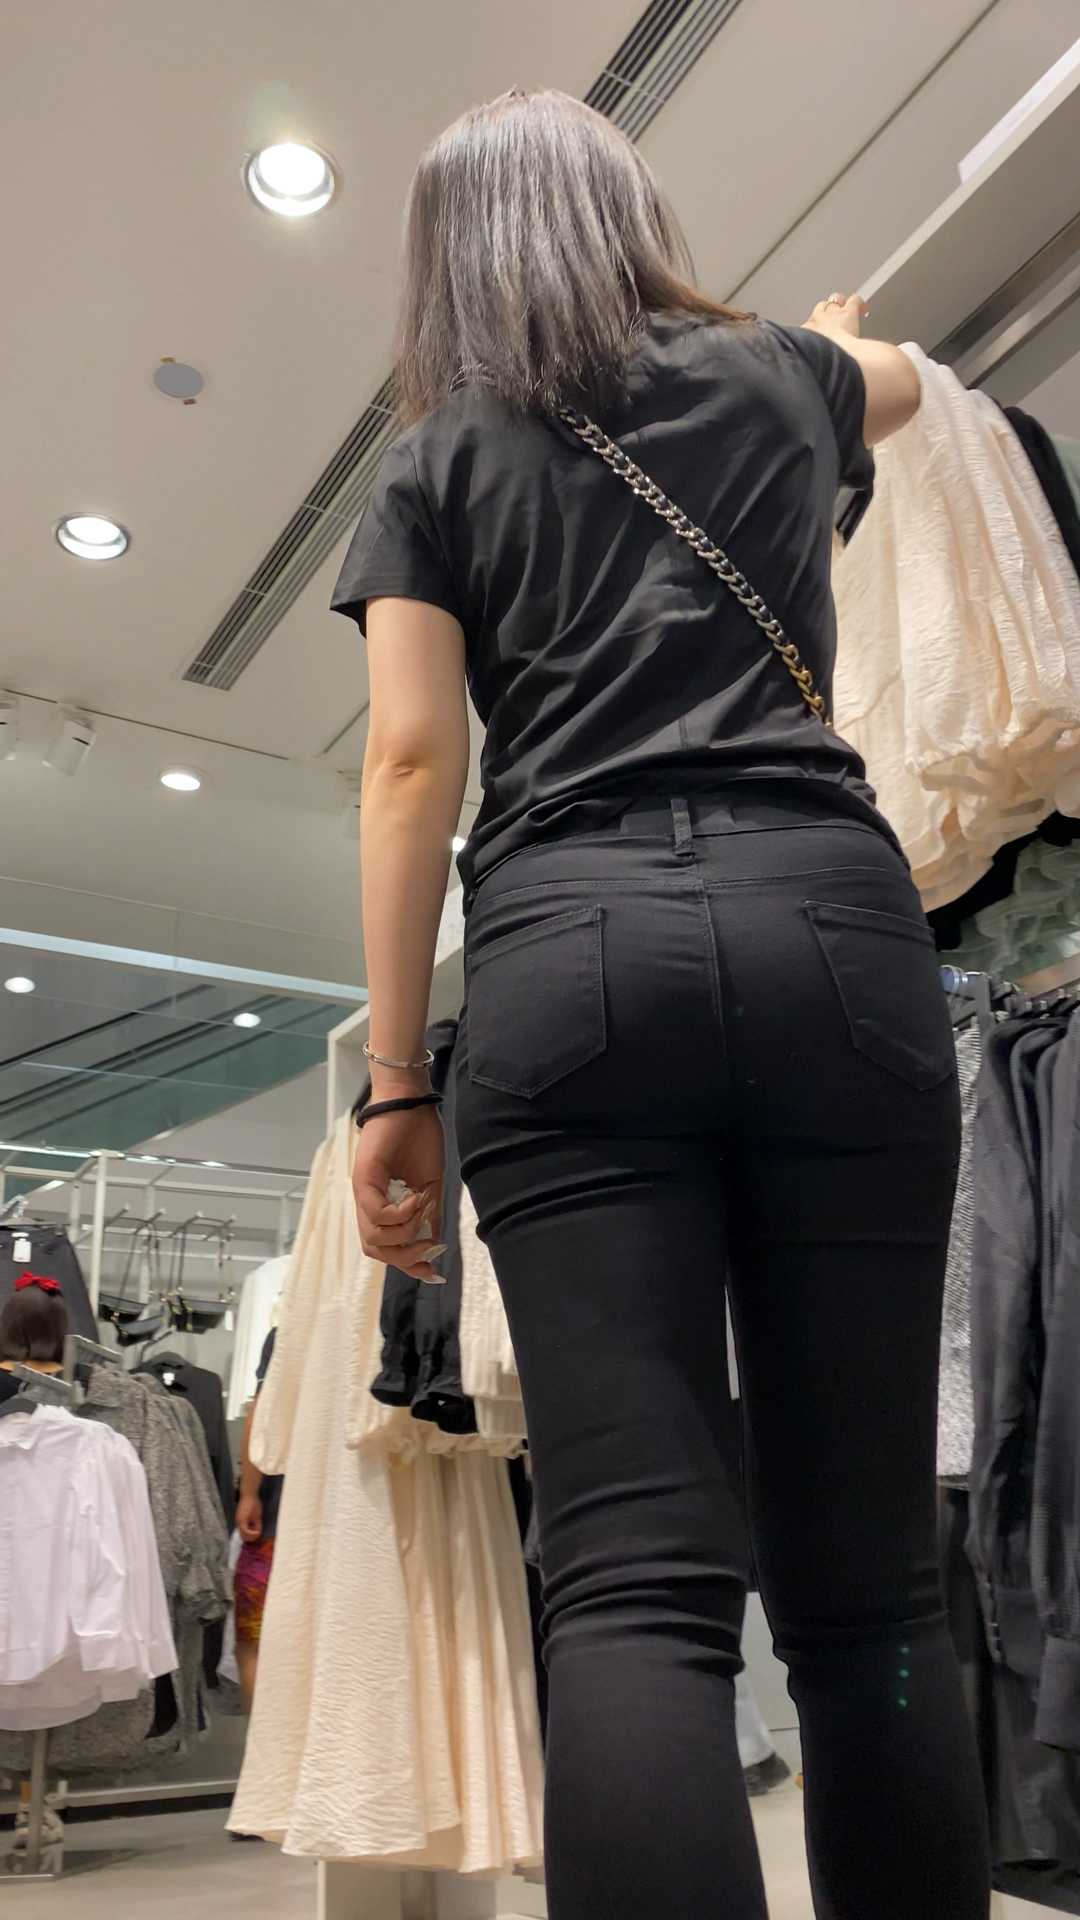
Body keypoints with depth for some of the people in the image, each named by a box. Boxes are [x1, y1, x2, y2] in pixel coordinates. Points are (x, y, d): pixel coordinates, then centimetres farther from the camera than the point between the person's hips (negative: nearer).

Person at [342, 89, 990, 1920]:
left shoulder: (435, 460, 17)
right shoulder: (776, 376, 24)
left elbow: (413, 763, 6)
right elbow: (898, 376, 48)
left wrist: (396, 1081, 6)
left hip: (566, 953, -1)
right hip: (828, 924, 2)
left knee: (637, 1582, -6)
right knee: (869, 1580, 4)